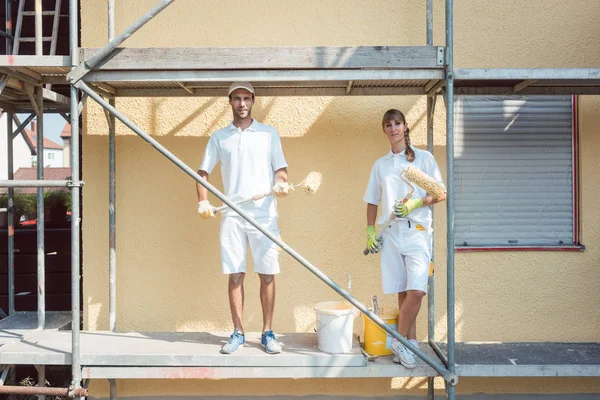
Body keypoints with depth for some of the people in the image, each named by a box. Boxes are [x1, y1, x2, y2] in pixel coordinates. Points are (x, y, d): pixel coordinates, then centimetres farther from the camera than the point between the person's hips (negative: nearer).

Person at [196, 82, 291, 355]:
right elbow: (203, 171, 11)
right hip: (232, 215, 1)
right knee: (235, 275, 3)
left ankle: (268, 333, 11)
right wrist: (203, 201, -6)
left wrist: (281, 182, -16)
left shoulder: (269, 133, 9)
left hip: (264, 214, -1)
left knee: (267, 275, 1)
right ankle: (238, 333, 13)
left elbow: (281, 168, 7)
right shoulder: (219, 137, 11)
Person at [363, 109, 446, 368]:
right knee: (402, 292, 4)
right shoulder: (380, 165, 14)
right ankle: (410, 341, 15)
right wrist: (370, 230, 7)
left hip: (417, 231, -3)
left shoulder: (424, 158, 5)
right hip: (390, 232, 3)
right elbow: (372, 201, 17)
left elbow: (441, 193, 3)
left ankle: (400, 341, 2)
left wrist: (415, 204, -12)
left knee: (416, 291, -14)